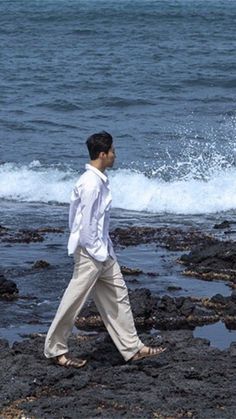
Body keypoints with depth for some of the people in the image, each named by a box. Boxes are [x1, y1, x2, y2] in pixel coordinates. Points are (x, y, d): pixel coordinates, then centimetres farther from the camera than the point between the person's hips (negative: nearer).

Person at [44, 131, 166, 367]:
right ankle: (55, 349, 13)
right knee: (74, 301, 1)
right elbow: (87, 224, -22)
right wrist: (99, 254, -17)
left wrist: (105, 250, 18)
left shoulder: (99, 180, 8)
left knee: (117, 295, 12)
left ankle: (132, 348, 18)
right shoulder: (91, 184, -22)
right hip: (90, 252, -10)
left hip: (101, 249, 10)